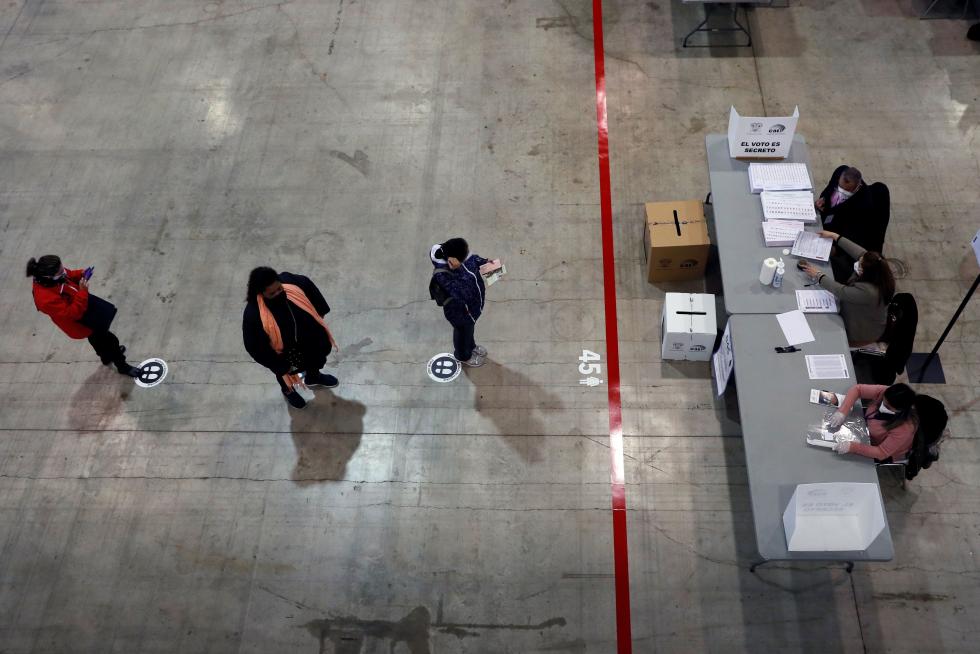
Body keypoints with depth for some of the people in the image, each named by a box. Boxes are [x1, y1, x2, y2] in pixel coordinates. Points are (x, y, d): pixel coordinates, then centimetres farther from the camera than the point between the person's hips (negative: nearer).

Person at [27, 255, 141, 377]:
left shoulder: (48, 278, -20)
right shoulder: (46, 298, -42)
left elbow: (69, 275, 2)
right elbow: (72, 313, -35)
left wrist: (80, 274, -18)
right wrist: (82, 292, -40)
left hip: (84, 308, 8)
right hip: (80, 322, -8)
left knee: (97, 338, 33)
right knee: (110, 340, 10)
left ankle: (107, 357, 62)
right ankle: (122, 366, 35)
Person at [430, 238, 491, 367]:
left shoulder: (460, 254, -21)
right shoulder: (442, 274, -42)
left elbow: (472, 258, 4)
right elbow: (460, 294, -47)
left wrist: (484, 262, -13)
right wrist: (455, 268, -56)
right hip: (460, 310, -7)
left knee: (470, 326, 34)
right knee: (463, 331, 24)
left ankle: (471, 346, 65)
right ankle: (463, 356, 56)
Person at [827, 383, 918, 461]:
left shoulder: (905, 428, -41)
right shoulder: (883, 393, -30)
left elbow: (881, 453, -33)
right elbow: (857, 388, -19)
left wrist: (852, 447, -43)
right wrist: (842, 412, -32)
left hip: (886, 456, -5)